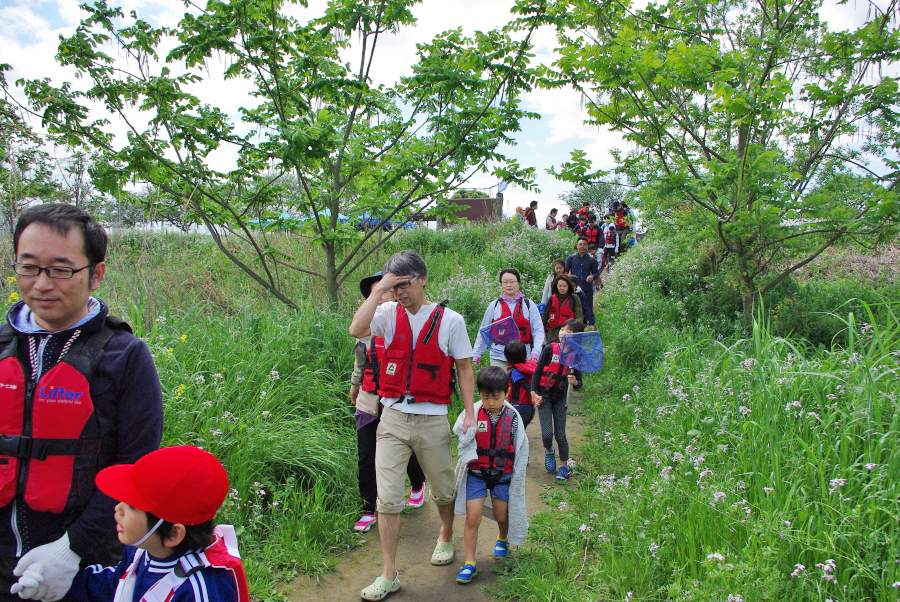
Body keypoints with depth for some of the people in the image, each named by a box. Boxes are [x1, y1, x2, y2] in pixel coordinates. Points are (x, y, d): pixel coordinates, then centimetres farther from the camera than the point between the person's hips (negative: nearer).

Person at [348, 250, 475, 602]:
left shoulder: (449, 320, -3)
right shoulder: (389, 313, -1)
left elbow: (463, 368, 3)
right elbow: (356, 329, -21)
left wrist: (470, 412, -2)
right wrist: (379, 289, -17)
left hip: (433, 420, 0)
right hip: (393, 419, 1)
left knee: (443, 491, 17)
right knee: (388, 499, 0)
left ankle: (446, 537, 48)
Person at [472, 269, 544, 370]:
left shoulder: (529, 304, 7)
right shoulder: (494, 305, 10)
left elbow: (538, 331, 3)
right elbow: (483, 332, 15)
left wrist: (535, 353, -9)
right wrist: (477, 354, 13)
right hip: (498, 359, 0)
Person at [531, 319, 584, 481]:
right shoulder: (550, 349, -9)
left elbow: (579, 383, 3)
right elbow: (537, 372, -3)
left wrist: (574, 382, -21)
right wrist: (534, 394, -8)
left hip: (560, 397, 1)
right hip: (544, 395, -1)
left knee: (560, 434, 1)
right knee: (547, 434, -8)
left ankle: (564, 466, 19)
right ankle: (549, 452, 26)